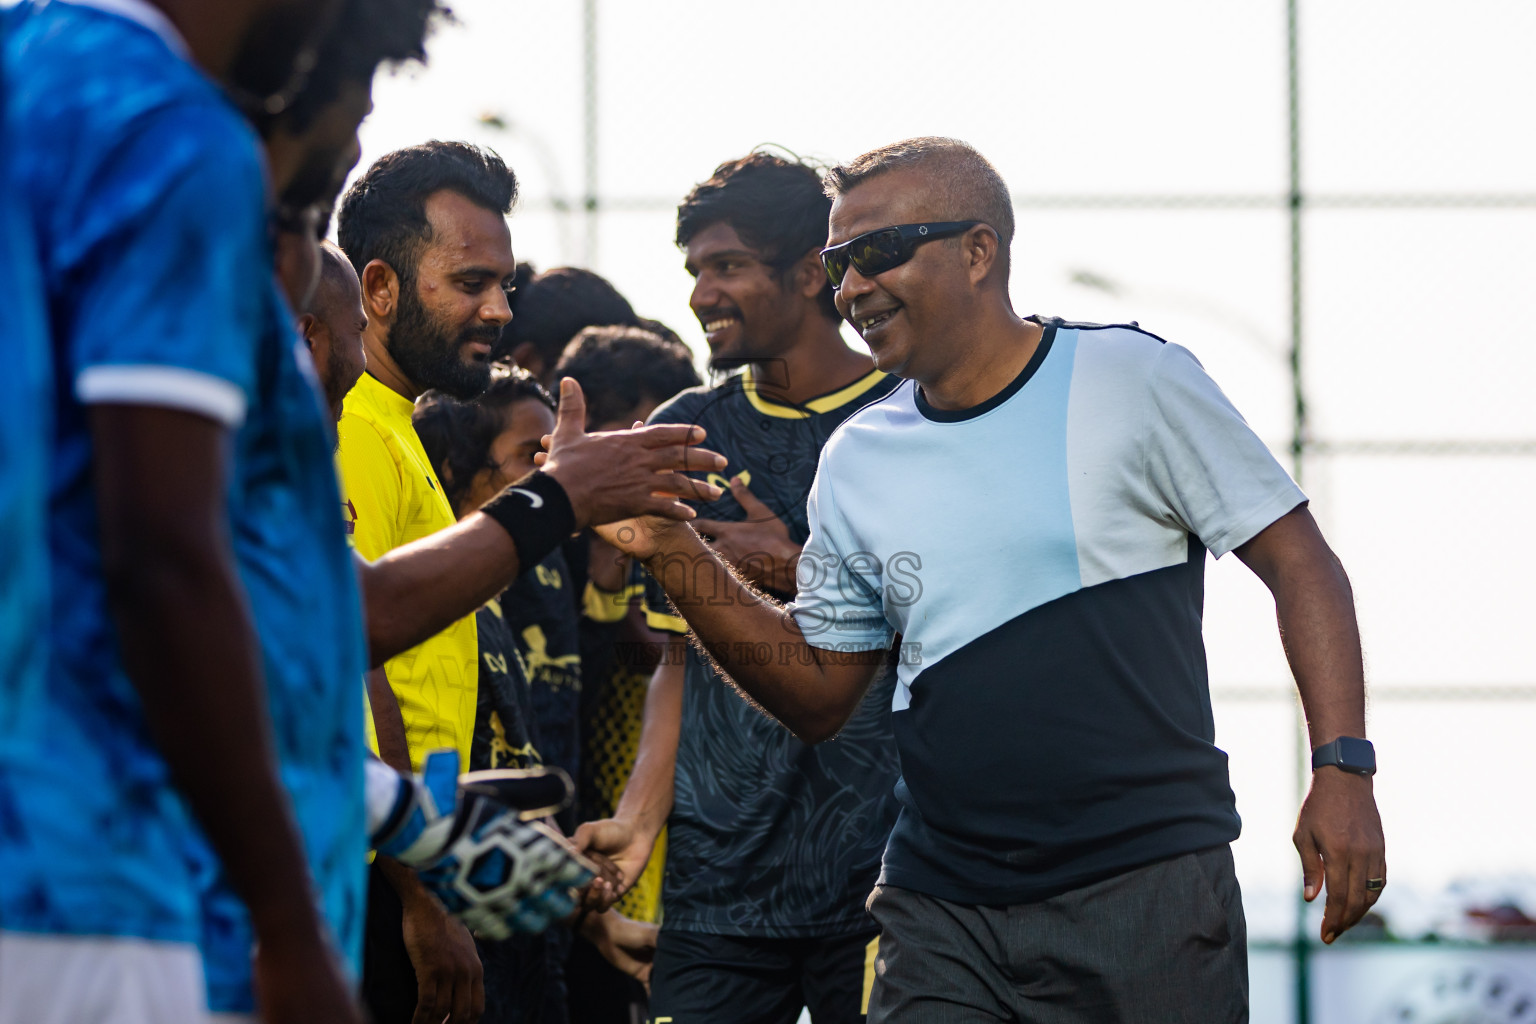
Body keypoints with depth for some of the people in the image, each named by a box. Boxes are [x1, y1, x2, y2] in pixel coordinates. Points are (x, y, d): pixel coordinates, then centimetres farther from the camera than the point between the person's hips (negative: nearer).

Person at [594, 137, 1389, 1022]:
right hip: (940, 911, 4)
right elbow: (819, 694, 14)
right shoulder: (858, 460, 10)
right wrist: (678, 557, 2)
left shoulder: (1134, 381, -2)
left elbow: (1299, 565, -2)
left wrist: (1343, 768, -13)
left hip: (1151, 887, -4)